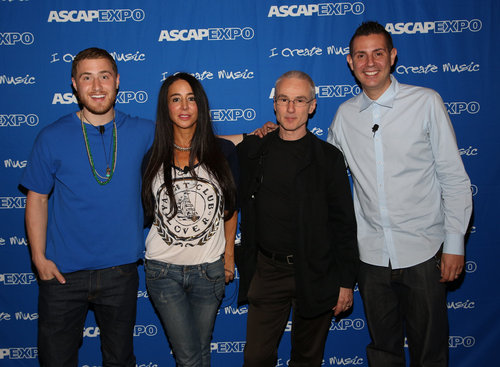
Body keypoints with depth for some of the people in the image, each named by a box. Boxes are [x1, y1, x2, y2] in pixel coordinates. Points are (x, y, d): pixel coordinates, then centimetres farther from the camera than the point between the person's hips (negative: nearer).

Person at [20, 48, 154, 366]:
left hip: (120, 270, 1)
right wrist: (39, 258, -4)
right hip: (63, 271, 0)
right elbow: (37, 199, 2)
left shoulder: (143, 133, -2)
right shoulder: (53, 138, -4)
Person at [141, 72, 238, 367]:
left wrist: (229, 254, 6)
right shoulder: (152, 156, -3)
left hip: (210, 269, 1)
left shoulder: (223, 151, -3)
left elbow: (231, 206, 7)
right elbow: (144, 212, 8)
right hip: (164, 270, 0)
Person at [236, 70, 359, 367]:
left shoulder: (328, 157, -3)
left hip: (315, 273, -1)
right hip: (267, 270, 2)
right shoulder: (252, 150, 3)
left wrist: (346, 281, -4)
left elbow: (344, 222, -3)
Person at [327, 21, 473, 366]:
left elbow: (454, 178, -3)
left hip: (423, 251, -2)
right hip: (371, 254, 3)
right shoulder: (345, 114, 4)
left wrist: (455, 244, -5)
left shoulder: (426, 102, -4)